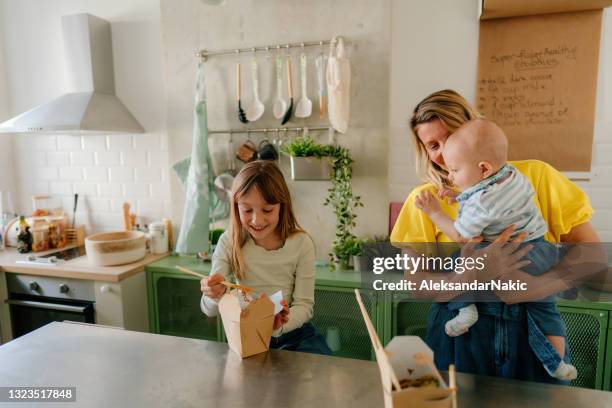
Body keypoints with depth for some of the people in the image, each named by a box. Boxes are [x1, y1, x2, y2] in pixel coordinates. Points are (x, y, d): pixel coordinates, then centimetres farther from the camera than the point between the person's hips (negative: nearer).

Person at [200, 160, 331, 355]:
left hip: (293, 331, 0)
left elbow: (304, 305, -9)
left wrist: (280, 325, -31)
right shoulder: (229, 242, -10)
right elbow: (210, 310, -9)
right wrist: (214, 296, -34)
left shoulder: (301, 243, -12)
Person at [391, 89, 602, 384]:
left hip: (534, 334, 1)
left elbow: (591, 251, -4)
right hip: (460, 337, 0)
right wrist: (469, 276, -26)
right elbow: (416, 285, -8)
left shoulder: (535, 175, -2)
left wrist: (538, 287, -21)